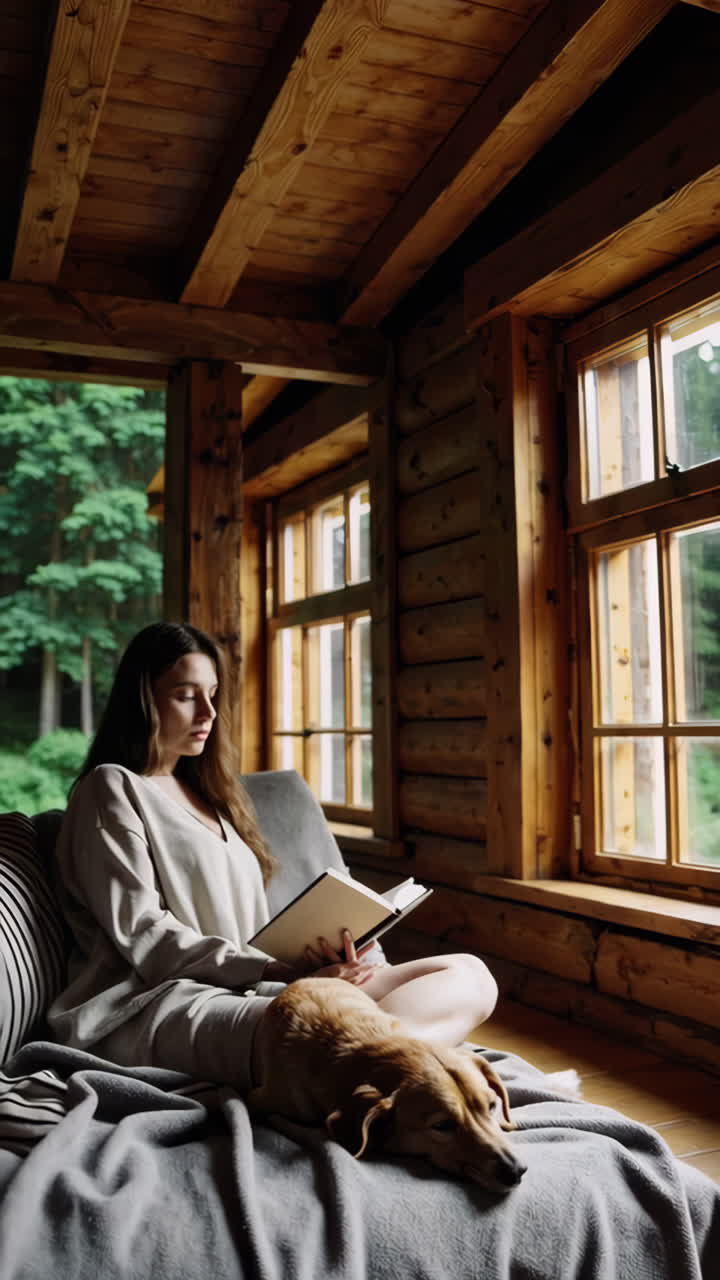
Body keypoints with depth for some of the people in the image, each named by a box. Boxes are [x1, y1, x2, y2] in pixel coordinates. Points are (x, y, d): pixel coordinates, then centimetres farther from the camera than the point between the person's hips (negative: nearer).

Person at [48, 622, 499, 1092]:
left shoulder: (206, 791, 26)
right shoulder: (113, 789, 4)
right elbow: (142, 934, -8)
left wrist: (307, 955, -4)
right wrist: (281, 972, -17)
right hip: (157, 1003, -9)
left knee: (470, 976, -14)